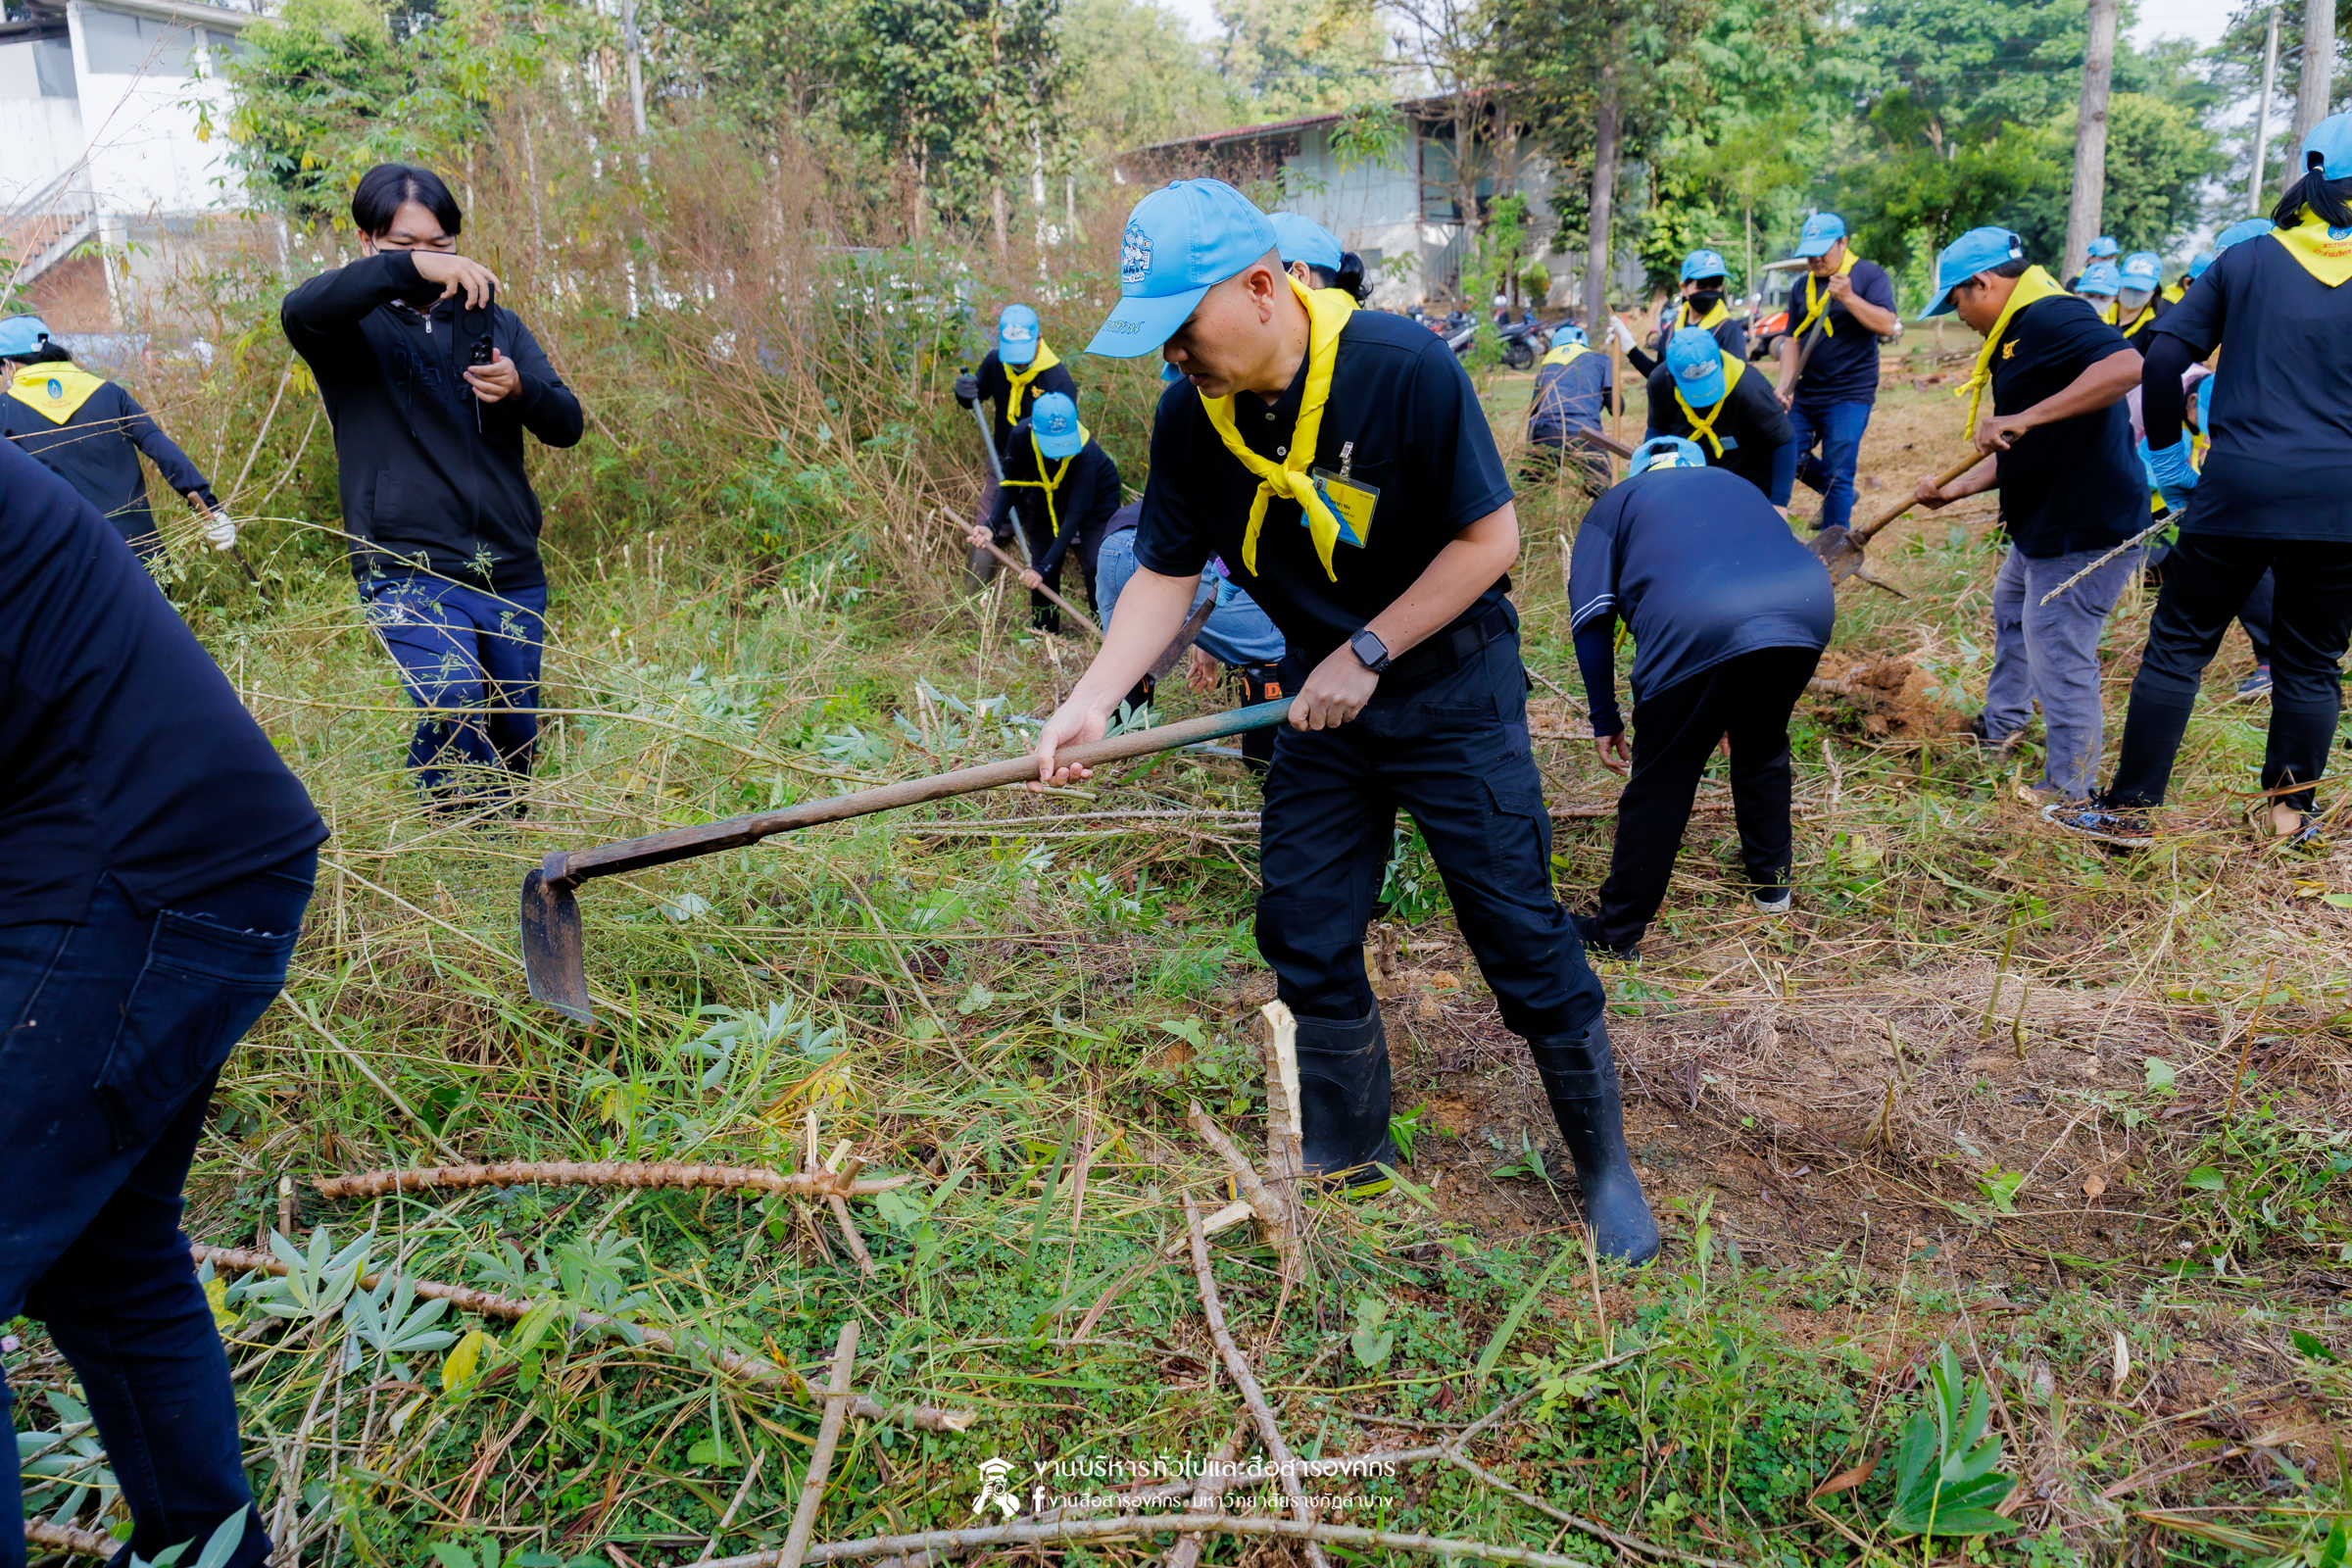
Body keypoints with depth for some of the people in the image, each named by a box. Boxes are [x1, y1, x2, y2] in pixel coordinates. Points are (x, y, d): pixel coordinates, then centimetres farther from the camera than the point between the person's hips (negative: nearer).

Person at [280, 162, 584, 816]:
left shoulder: (495, 323, 15)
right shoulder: (355, 327, 4)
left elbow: (567, 425, 6)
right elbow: (300, 311, -21)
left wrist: (521, 391, -16)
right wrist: (410, 267, -31)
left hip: (512, 572, 4)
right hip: (408, 570, -4)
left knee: (516, 737, 10)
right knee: (453, 704, -29)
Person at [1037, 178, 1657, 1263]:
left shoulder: (1405, 369, -23)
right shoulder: (1189, 419, -8)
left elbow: (1489, 538, -17)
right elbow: (1166, 574, -2)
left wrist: (1367, 655, -18)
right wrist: (1092, 701, -16)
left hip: (1453, 690, -5)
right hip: (1323, 697, 5)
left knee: (1522, 937, -2)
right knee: (1303, 935, 8)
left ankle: (1604, 1163, 20)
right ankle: (1347, 1158, 29)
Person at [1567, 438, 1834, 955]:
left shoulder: (1616, 502, 28)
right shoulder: (1736, 484, 40)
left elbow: (1591, 618, 13)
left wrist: (1605, 721, 19)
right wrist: (1736, 708, 50)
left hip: (1694, 624, -4)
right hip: (1809, 603, 5)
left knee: (1662, 782, 7)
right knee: (1762, 748, 29)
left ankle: (1619, 931, 17)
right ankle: (1771, 881, 45)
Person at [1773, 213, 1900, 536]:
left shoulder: (1869, 275, -3)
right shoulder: (1803, 287, 12)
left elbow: (1887, 325, -13)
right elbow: (1792, 340, 10)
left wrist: (1848, 298, -23)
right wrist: (1785, 386, -3)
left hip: (1849, 396, -6)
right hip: (1805, 394, 6)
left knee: (1837, 476, -7)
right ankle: (1838, 496, 32)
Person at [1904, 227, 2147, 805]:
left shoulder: (2051, 316, -18)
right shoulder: (2016, 336, 15)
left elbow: (2127, 365, -36)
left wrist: (2024, 418, -37)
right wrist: (1954, 490, 14)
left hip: (2086, 529, -12)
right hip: (2044, 522, 12)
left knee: (2058, 657, -5)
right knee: (2012, 609, 31)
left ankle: (2067, 793, 8)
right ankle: (2001, 725, 51)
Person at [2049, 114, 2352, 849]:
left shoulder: (2246, 260, 4)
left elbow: (2163, 360, -2)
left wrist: (2169, 460, 6)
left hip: (2239, 487, -1)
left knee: (2177, 647, 6)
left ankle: (2129, 809, 7)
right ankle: (2292, 810, 22)